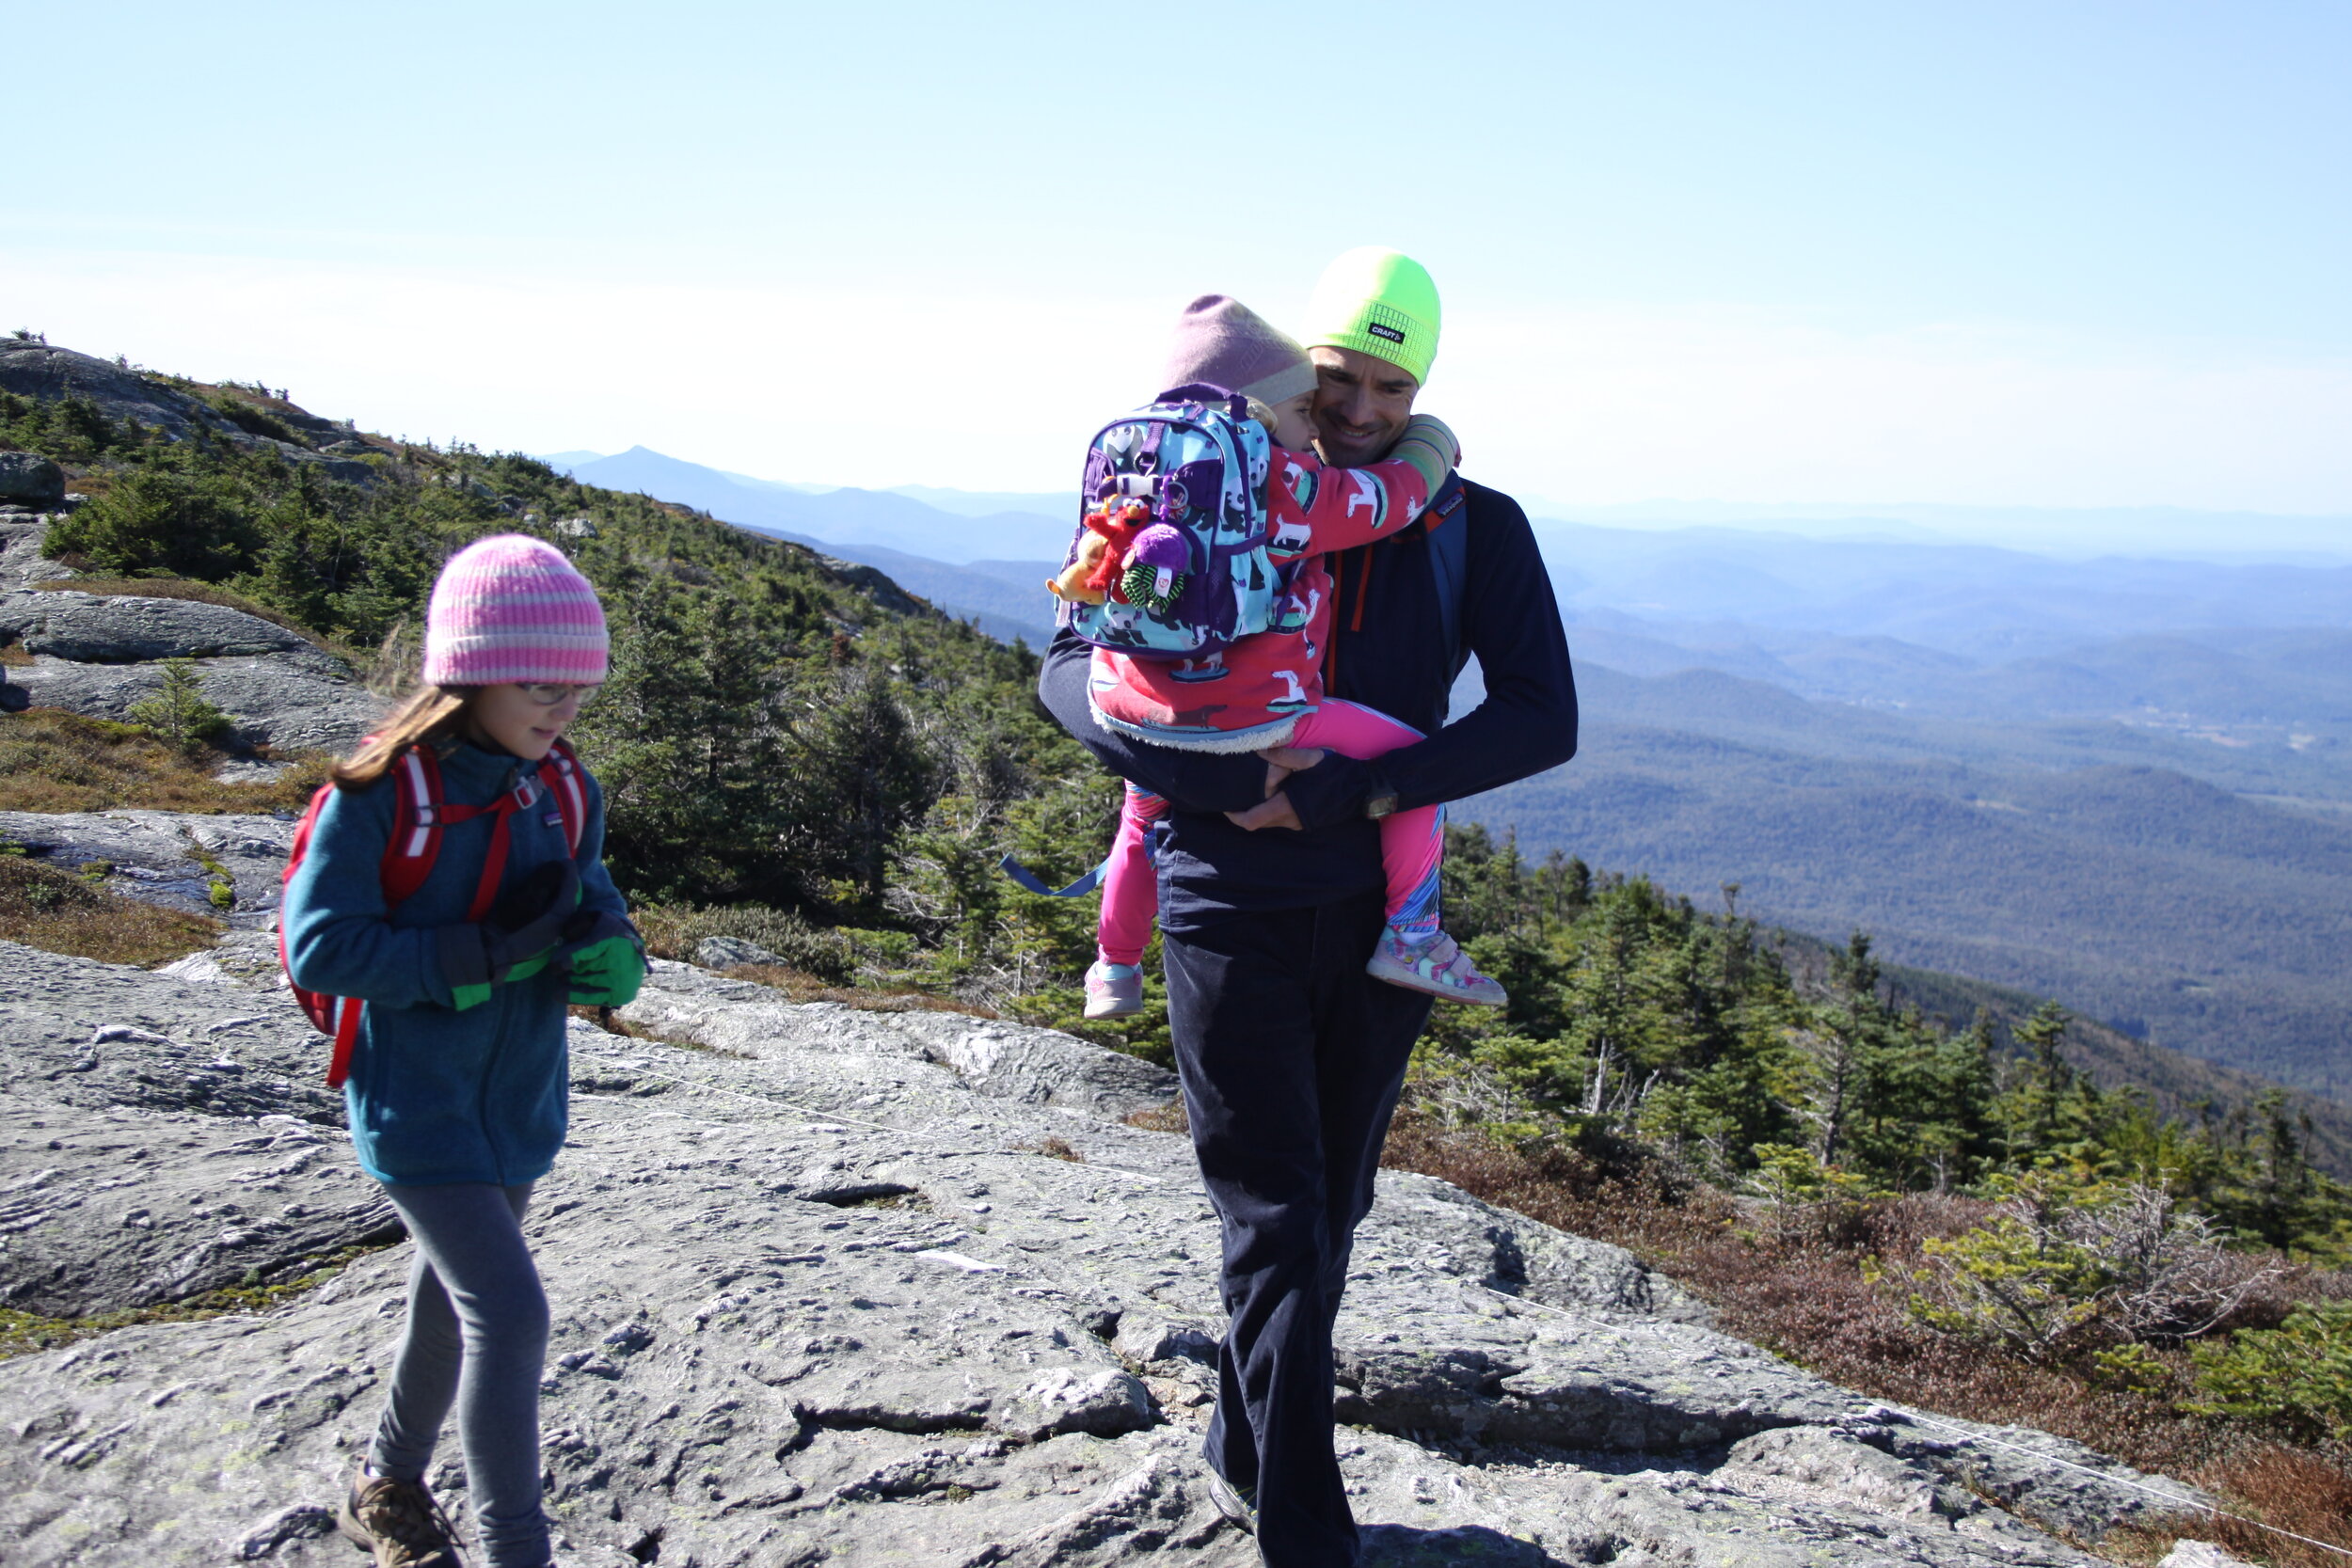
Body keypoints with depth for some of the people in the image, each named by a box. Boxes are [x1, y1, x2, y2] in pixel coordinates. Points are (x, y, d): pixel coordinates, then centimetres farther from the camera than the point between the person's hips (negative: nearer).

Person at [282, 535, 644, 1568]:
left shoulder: (565, 794, -1)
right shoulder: (380, 793, -19)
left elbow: (593, 907, 6)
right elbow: (319, 946, -20)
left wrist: (610, 951, -19)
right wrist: (482, 950, -27)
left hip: (522, 1098, 7)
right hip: (418, 1105, -7)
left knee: (453, 1294, 23)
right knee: (510, 1311, -13)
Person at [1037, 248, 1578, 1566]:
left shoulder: (1476, 530, 0)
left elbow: (1545, 720, -9)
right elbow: (1071, 670, -3)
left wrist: (1357, 789, -21)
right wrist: (1202, 774, -23)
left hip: (1379, 915, 3)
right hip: (1232, 911, -2)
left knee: (1331, 1212, 15)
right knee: (1279, 1225, -3)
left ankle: (1248, 1453, 37)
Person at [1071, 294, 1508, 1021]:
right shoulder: (1294, 486, -13)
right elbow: (1400, 490, -2)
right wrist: (1433, 441, 18)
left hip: (1136, 717, 7)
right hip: (1251, 726, -7)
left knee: (1145, 812, 36)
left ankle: (1114, 969, 48)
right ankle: (1412, 939, 8)